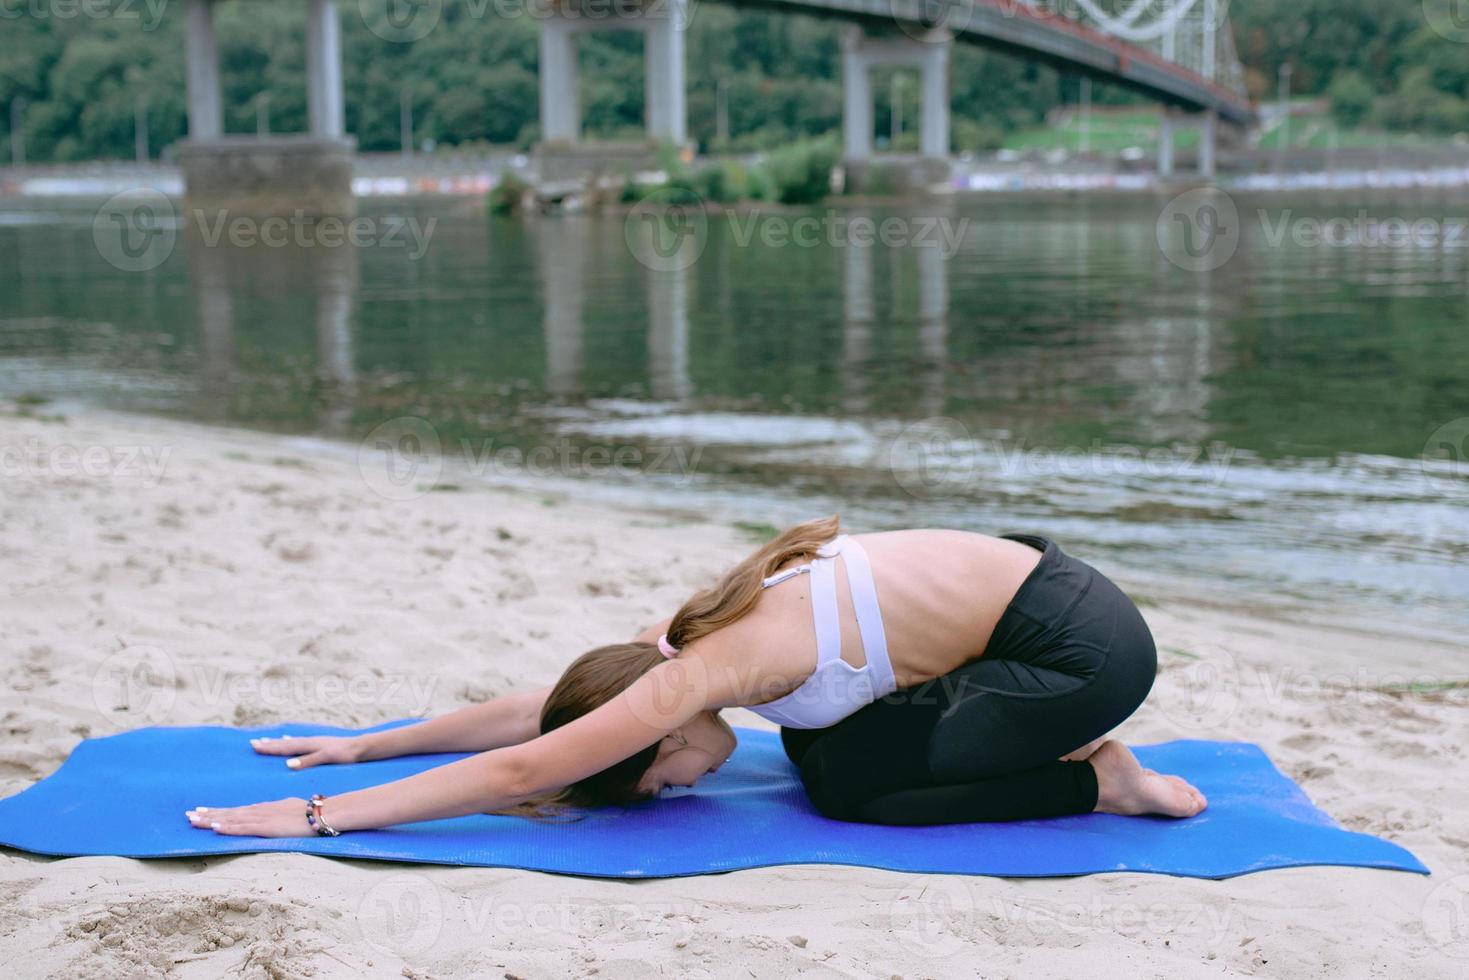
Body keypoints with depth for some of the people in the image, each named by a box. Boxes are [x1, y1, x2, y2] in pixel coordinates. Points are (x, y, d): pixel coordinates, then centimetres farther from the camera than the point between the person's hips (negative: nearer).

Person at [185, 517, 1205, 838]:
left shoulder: (700, 672, -18)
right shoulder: (684, 634, 6)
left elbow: (520, 768, -18)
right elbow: (536, 709, 15)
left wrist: (318, 815, -15)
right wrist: (363, 743, 18)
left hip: (1083, 646, -9)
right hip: (1030, 583, 9)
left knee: (848, 786, -5)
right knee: (821, 745, 10)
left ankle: (1099, 781, 3)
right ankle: (1057, 743, 17)